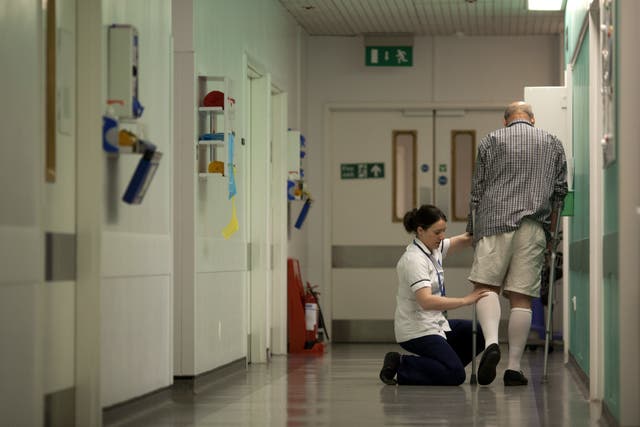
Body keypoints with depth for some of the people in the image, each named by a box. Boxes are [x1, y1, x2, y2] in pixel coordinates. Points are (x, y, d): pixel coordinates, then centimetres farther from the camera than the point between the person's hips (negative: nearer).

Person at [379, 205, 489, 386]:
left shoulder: (434, 248, 7)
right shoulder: (414, 260, -21)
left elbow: (464, 240, 9)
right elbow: (426, 301, -32)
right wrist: (466, 300, -32)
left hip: (435, 323, 10)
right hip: (416, 330, -10)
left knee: (481, 334, 11)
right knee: (455, 375, -20)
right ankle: (401, 366, -5)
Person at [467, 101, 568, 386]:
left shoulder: (491, 141, 11)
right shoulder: (552, 144, 17)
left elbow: (477, 190, 10)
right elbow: (560, 192, 16)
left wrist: (473, 228, 17)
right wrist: (550, 231, 24)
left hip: (495, 222, -2)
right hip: (534, 227, 2)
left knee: (486, 285, 0)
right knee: (521, 296, 0)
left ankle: (491, 342, -25)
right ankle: (514, 367, -1)